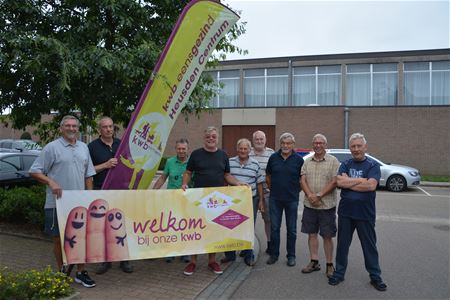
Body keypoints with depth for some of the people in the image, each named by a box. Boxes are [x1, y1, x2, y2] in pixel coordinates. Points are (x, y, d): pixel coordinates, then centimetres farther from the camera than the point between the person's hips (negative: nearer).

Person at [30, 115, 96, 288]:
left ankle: (81, 272, 21)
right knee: (59, 238, 8)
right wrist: (51, 182, -19)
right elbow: (34, 171, -5)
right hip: (58, 203, -4)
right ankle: (62, 272, 25)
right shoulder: (52, 147, -4)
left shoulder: (84, 148, 12)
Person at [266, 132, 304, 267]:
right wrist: (273, 189, 8)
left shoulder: (299, 160, -3)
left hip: (292, 199, -1)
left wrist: (295, 191, 2)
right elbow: (268, 176, 11)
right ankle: (274, 254, 21)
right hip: (275, 199, 1)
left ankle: (291, 255, 22)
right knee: (274, 227, 8)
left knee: (291, 229, 9)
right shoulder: (273, 157, 2)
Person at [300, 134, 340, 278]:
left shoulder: (333, 161, -4)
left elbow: (334, 182, -11)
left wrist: (319, 195, -16)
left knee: (327, 236, 4)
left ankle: (329, 265, 18)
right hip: (309, 205, 4)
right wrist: (310, 195, -13)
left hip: (327, 205, -4)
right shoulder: (307, 162, 9)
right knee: (311, 234, 10)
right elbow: (303, 180, 3)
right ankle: (314, 262, 23)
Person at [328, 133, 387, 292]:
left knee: (369, 246, 11)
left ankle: (375, 276, 28)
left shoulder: (373, 165, -4)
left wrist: (348, 182, -12)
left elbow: (371, 185, -20)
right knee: (342, 244, 13)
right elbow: (340, 182, -12)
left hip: (365, 213, -2)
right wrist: (361, 180, -15)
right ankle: (339, 273, 27)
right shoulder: (345, 164, 5)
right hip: (345, 212, 3)